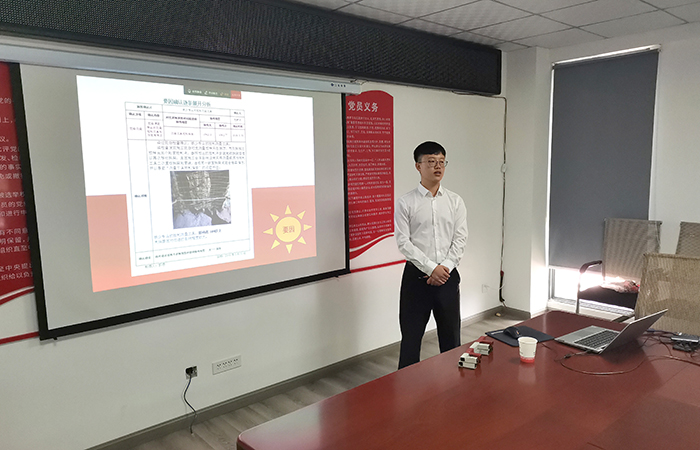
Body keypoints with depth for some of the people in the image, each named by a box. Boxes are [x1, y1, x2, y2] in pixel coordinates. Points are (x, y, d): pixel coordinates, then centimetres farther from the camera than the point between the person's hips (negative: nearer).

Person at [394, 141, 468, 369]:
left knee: (450, 333, 14)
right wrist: (431, 268, -16)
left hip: (448, 276, 3)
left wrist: (444, 268, -13)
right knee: (411, 334, 5)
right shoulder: (406, 203, -3)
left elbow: (460, 240, 0)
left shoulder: (456, 202, 5)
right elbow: (403, 242, -10)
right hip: (416, 275, -2)